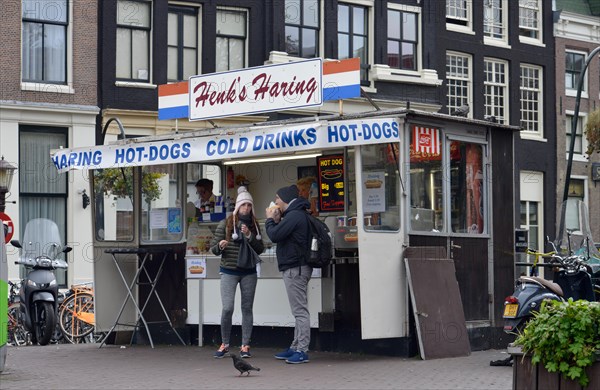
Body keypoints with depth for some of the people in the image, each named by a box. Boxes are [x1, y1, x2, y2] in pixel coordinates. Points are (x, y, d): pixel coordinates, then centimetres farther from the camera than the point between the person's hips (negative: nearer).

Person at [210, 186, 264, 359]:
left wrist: (249, 236, -12)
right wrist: (220, 246, -20)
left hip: (249, 272, 3)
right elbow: (213, 249, 2)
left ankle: (245, 346, 9)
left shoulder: (254, 226, 8)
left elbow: (260, 249, 2)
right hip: (229, 271, -2)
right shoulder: (225, 224, 0)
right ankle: (224, 345, 5)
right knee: (227, 308, -11)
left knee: (247, 308, 3)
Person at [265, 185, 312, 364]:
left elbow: (274, 235, -19)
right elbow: (281, 235, 22)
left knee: (300, 310, -10)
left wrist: (270, 220, -2)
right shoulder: (297, 214, 19)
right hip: (296, 268, 11)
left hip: (295, 268, -11)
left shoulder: (294, 215, -15)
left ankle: (302, 351, -9)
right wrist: (276, 221, 10)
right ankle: (296, 348, 20)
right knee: (299, 310, 13)